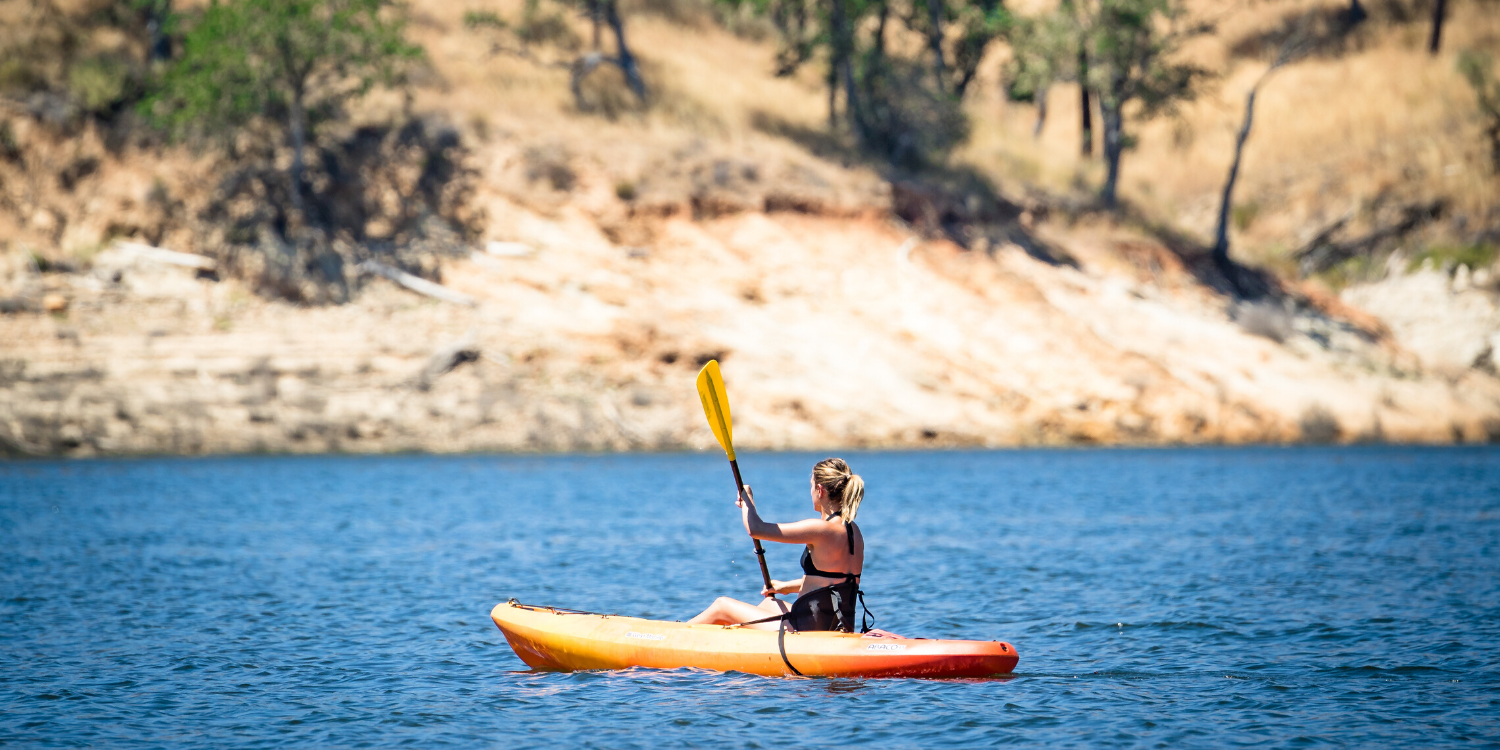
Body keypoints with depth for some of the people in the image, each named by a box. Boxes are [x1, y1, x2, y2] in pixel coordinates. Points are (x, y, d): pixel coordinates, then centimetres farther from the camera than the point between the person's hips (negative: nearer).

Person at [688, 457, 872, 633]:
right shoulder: (853, 531, 5)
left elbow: (755, 529, -21)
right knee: (768, 603, 37)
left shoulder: (822, 529, -21)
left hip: (808, 630, -9)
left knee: (722, 605, 10)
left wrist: (746, 498, -1)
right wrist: (788, 587, 31)